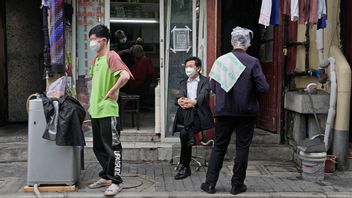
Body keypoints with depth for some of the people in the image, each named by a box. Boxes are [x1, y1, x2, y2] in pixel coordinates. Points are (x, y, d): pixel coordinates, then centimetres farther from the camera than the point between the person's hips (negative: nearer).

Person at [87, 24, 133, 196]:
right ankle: (106, 177, 28)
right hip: (95, 110, 9)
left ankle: (116, 181, 6)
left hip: (107, 110, -9)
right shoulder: (95, 58, 15)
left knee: (112, 147, -2)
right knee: (98, 147, 16)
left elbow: (125, 76, -27)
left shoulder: (111, 56, -12)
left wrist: (111, 92, -19)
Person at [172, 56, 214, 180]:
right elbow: (179, 96, 8)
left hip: (198, 112, -4)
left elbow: (203, 96, -9)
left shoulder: (205, 81, 12)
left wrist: (193, 102, -32)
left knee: (184, 132, -28)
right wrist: (180, 100, -19)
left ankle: (184, 166, -17)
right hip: (185, 112, 4)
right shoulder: (183, 83, 27)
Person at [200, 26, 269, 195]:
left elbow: (212, 87, 2)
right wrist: (249, 89, 6)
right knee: (242, 147, 10)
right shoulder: (252, 62, -11)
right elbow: (263, 88, -13)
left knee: (219, 147, 12)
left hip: (224, 111, 2)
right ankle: (237, 184, 16)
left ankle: (210, 183, 14)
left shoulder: (220, 60, -4)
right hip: (246, 112, -2)